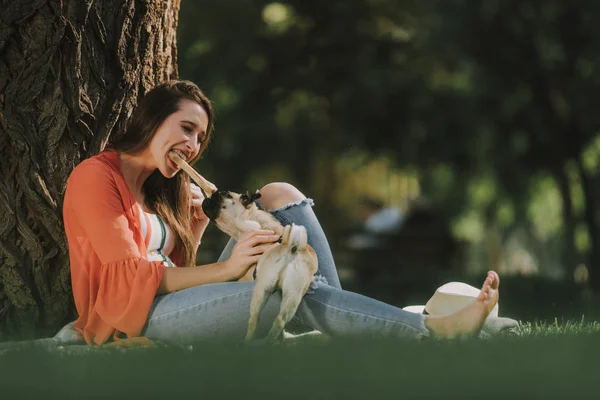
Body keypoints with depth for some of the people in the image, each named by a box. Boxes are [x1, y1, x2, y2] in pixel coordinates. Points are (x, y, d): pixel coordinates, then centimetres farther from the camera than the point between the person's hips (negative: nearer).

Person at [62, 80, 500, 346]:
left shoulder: (154, 191, 23)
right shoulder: (96, 177, -4)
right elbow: (128, 274, -15)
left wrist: (193, 231, -1)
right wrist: (225, 269, -21)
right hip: (134, 319, -9)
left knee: (280, 196, -1)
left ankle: (341, 328, -19)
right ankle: (437, 330, -30)